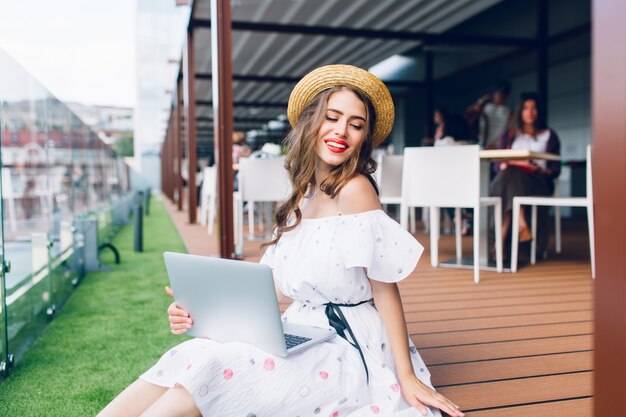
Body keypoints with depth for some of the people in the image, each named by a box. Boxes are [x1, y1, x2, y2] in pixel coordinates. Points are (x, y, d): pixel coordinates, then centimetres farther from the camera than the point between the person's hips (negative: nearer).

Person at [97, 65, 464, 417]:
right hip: (303, 336, 7)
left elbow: (385, 287, -12)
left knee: (208, 369, -20)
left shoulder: (354, 188, -13)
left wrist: (407, 378, -11)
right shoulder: (303, 196, 10)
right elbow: (275, 291, 7)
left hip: (347, 350, -6)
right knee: (189, 362, -12)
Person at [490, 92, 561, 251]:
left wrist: (540, 170, -13)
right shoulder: (509, 135, 23)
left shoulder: (549, 136, 18)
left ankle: (502, 238, -47)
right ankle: (521, 226, -51)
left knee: (511, 174, -36)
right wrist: (504, 166, -11)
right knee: (510, 173, -36)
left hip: (538, 182, -2)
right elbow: (497, 165, 13)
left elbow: (555, 170, 9)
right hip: (508, 178, 2)